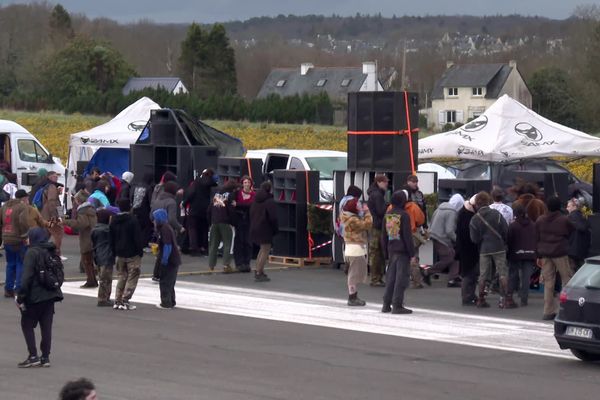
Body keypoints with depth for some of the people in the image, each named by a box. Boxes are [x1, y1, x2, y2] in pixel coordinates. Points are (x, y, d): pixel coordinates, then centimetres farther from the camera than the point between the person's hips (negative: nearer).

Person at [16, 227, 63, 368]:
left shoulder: (32, 253, -14)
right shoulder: (52, 252, 10)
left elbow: (27, 277, -18)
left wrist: (21, 297, -15)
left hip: (35, 296, -7)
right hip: (51, 295, 7)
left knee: (27, 325, 3)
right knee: (46, 327, 10)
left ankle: (33, 356, -4)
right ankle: (45, 357, 10)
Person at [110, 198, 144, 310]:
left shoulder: (113, 221, 5)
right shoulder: (132, 221, -14)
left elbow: (111, 239, 10)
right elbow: (138, 238, -15)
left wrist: (114, 253, 16)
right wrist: (140, 252, -5)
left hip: (120, 254, 6)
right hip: (132, 254, -6)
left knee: (122, 277, 16)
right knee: (132, 277, 1)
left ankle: (117, 301, 11)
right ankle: (125, 301, -6)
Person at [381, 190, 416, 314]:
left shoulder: (387, 215, 9)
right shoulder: (404, 215, -12)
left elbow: (383, 236, 14)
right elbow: (407, 236, -14)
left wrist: (386, 253, 21)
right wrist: (412, 254, -9)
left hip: (391, 251, 7)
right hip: (403, 252, -7)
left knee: (390, 277, 13)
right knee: (402, 277, -4)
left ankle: (386, 305, 15)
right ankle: (397, 305, -6)